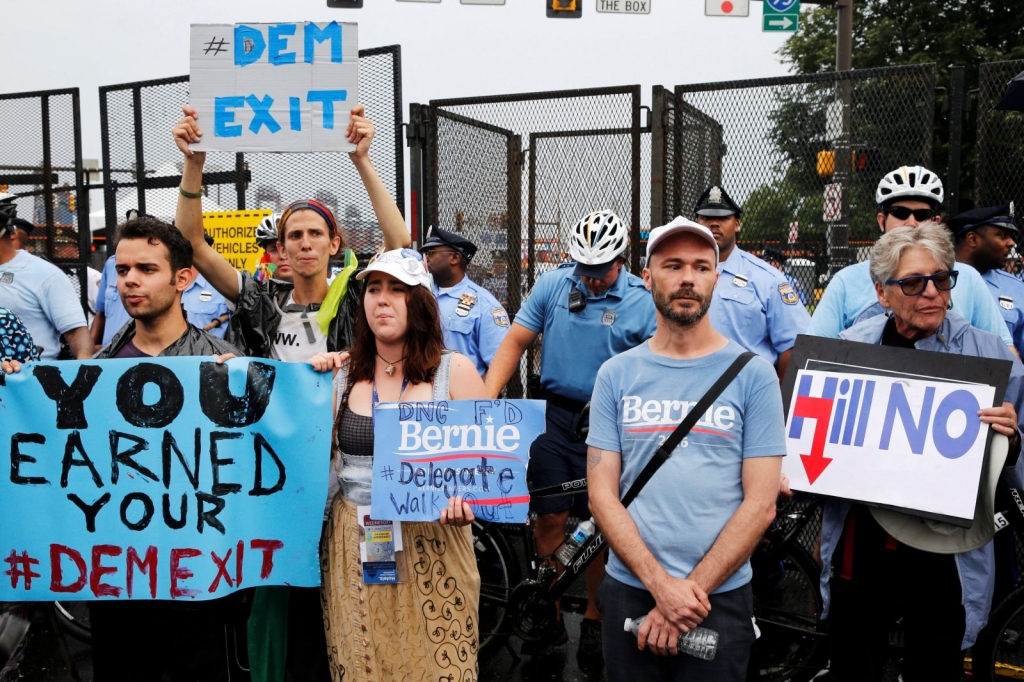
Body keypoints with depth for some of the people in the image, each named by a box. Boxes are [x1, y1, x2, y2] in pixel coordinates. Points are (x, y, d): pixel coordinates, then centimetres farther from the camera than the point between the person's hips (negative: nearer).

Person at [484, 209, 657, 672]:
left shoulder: (642, 302, -5)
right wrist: (485, 401, -7)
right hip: (555, 417, 2)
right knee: (550, 519, 5)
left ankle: (594, 622, 24)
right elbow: (515, 343, 2)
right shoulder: (553, 285, 2)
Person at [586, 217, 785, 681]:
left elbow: (760, 504, -7)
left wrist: (692, 590, -13)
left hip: (721, 598, -1)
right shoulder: (616, 375, 1)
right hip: (629, 591, 2)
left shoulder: (753, 374, -4)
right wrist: (661, 584, -13)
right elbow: (602, 495, -3)